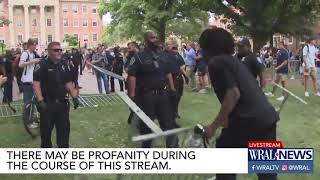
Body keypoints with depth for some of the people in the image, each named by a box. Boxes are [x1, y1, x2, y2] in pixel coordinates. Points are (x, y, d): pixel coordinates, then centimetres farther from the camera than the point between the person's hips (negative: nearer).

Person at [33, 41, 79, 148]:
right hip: (47, 103, -5)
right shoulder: (42, 65, -9)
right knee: (46, 128, 6)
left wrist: (74, 97, 3)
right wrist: (40, 101, -23)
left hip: (62, 102, 5)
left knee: (64, 127, 10)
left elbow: (68, 83, 14)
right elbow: (36, 84, -15)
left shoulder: (64, 66, 10)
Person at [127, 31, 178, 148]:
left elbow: (168, 73, 18)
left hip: (162, 93, 5)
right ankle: (146, 146, 26)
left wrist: (172, 88, 13)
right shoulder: (138, 57, -9)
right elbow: (131, 76, -14)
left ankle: (172, 145, 21)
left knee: (168, 120, 10)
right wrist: (132, 95, -21)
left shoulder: (163, 55, 10)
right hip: (146, 95, -5)